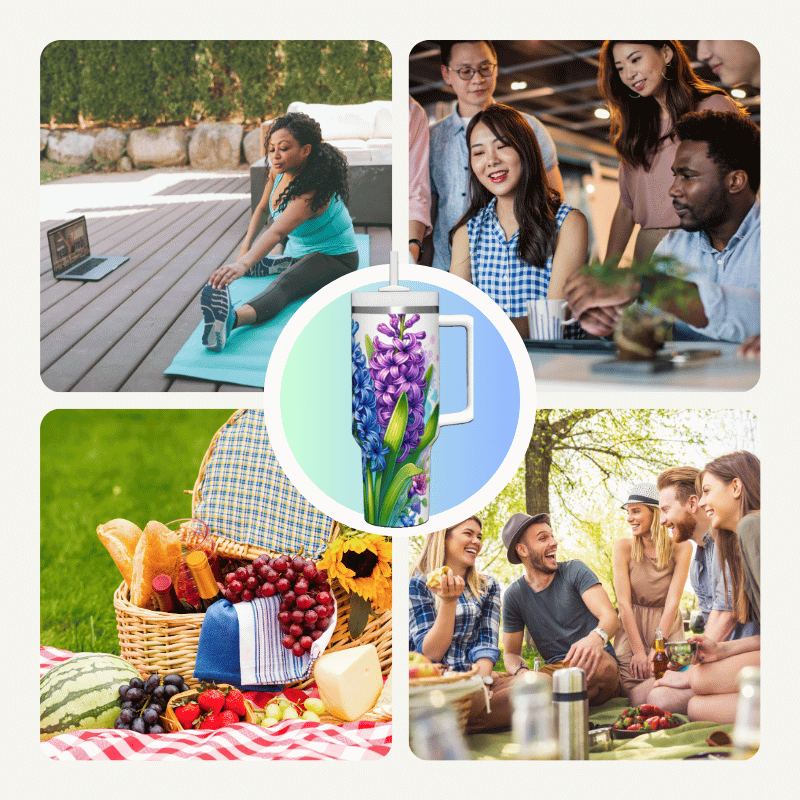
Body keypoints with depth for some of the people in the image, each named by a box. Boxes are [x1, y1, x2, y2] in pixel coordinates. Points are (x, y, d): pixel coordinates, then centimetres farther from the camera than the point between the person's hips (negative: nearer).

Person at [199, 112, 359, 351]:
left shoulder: (313, 191, -33)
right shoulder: (278, 171, -7)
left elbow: (277, 232, -49)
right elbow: (262, 207, 13)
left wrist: (243, 264, -63)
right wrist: (247, 242, -1)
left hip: (334, 258, -11)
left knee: (284, 284, -43)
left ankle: (232, 318, -66)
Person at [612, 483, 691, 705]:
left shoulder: (680, 548, -6)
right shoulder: (623, 548, -6)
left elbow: (672, 603, -10)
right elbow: (624, 603, -9)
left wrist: (657, 649, -17)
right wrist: (638, 651, -15)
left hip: (667, 629, 0)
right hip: (632, 629, 0)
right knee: (639, 701, -19)